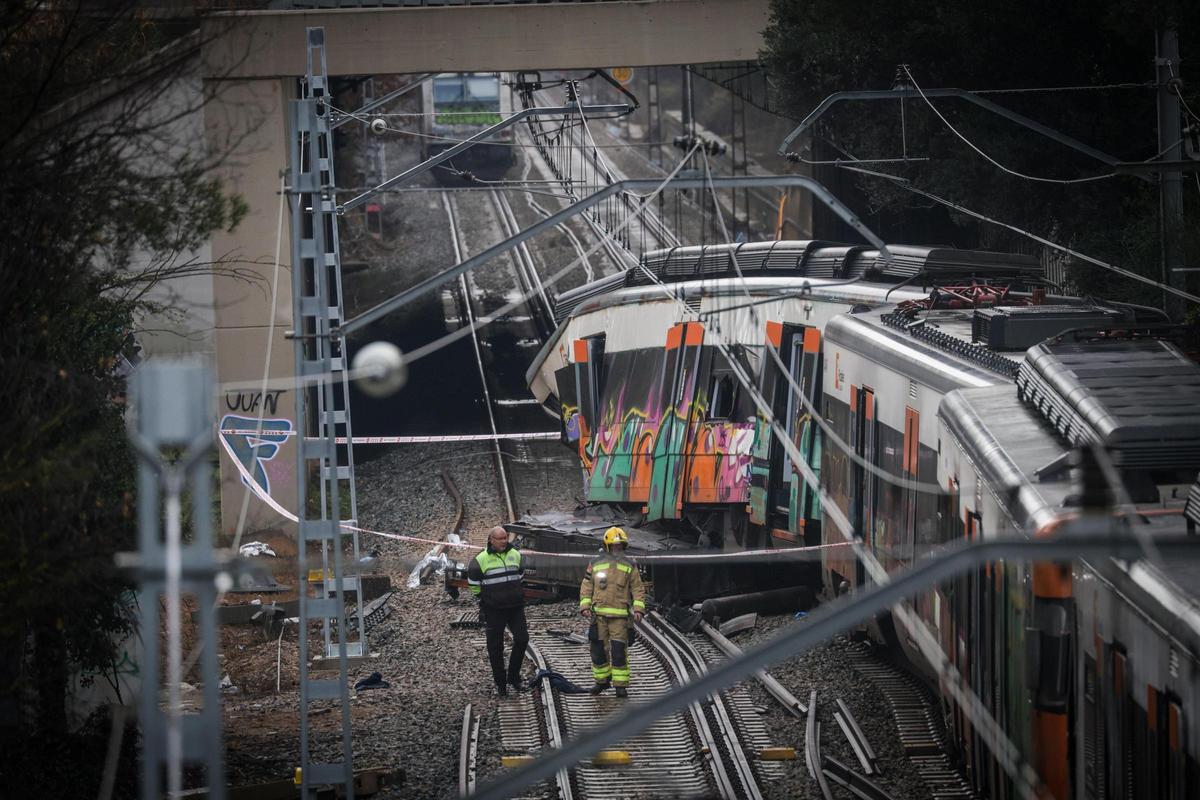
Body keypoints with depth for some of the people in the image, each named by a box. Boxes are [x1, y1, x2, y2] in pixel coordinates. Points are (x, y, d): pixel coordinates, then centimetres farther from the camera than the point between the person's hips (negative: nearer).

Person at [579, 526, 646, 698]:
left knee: (619, 651, -6)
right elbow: (586, 587, 10)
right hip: (599, 614, 2)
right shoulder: (596, 564, 9)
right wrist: (585, 606, -3)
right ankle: (602, 680, 22)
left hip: (620, 615, -2)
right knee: (598, 649, 6)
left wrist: (638, 609, -7)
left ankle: (621, 685, 0)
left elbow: (638, 589, 6)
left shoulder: (629, 566, 7)